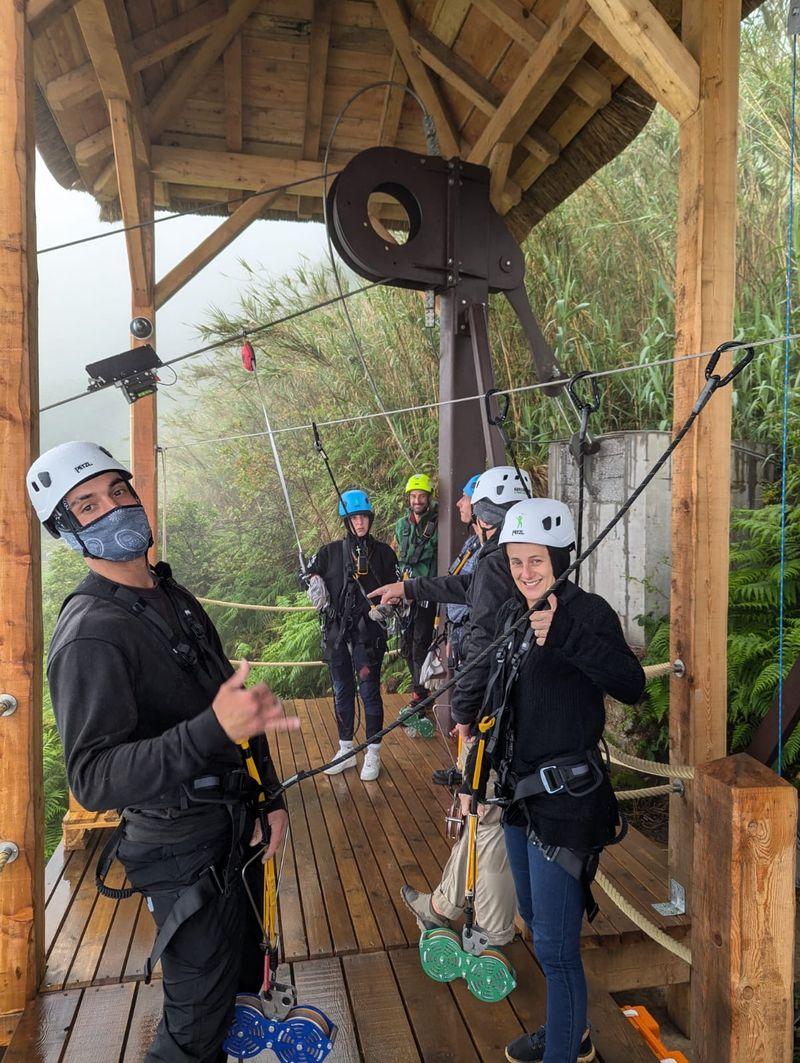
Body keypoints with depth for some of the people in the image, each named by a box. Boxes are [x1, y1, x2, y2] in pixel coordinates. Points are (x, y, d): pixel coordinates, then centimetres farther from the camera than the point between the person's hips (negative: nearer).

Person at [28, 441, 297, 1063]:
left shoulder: (173, 595, 6)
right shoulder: (90, 635, -22)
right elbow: (93, 779, -30)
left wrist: (271, 795, 9)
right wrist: (213, 730, -44)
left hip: (238, 827, 8)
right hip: (185, 853, -8)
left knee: (247, 978, 24)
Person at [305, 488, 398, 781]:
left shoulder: (383, 553, 2)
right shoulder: (331, 552, 6)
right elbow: (311, 573, 19)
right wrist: (321, 598, 3)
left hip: (369, 631, -3)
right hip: (337, 632, 3)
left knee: (369, 690, -1)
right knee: (342, 691, 12)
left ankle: (373, 754, 12)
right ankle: (346, 751, 25)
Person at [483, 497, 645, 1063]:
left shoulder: (587, 611, -16)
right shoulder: (512, 612, 6)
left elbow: (632, 686, -31)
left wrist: (565, 637, -41)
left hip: (566, 798, -9)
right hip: (520, 788, 9)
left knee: (555, 944, -2)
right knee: (535, 915, 23)